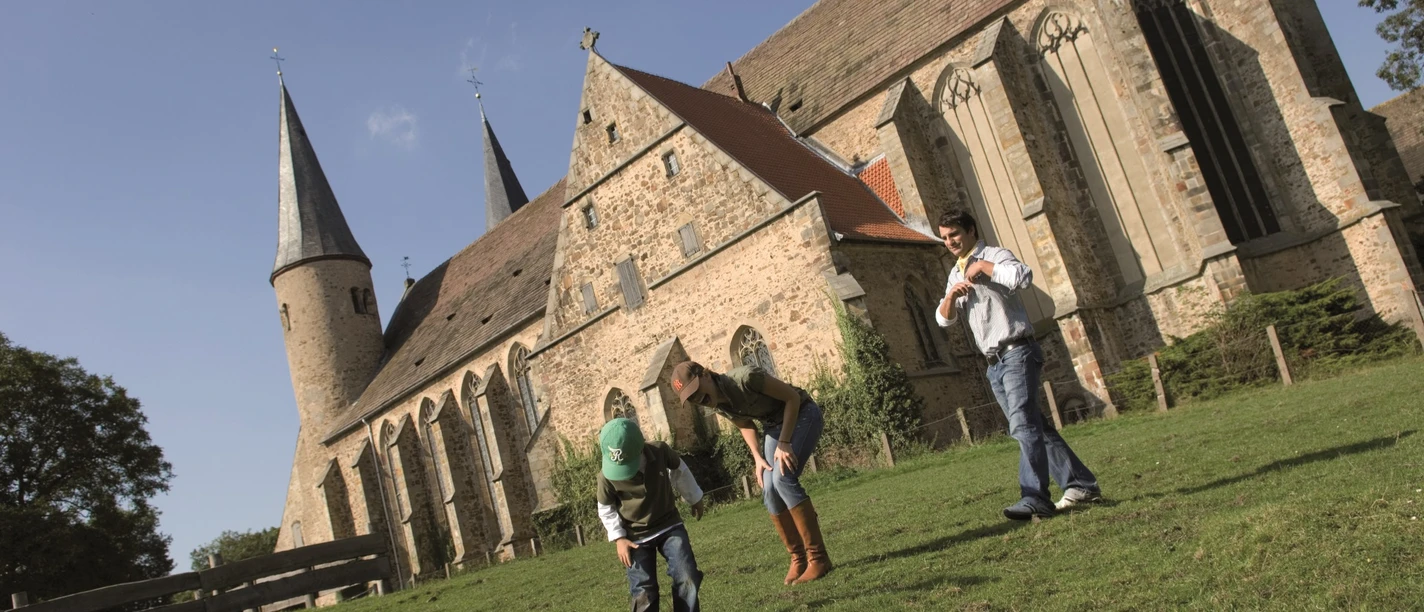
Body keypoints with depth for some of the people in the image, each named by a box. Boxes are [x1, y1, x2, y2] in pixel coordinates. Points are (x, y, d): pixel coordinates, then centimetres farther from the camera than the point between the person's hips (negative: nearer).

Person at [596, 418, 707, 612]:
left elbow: (679, 471, 3)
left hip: (669, 525, 1)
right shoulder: (606, 476, -22)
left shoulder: (660, 451, -20)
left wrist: (695, 499, 16)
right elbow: (606, 509, -2)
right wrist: (618, 538, -11)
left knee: (688, 579, -7)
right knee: (643, 594, -2)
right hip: (636, 536, -1)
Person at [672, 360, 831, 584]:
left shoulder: (746, 377, -32)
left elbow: (792, 397, -22)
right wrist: (758, 458, -4)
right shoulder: (717, 405, -10)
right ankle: (798, 557, 10)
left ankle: (818, 556, -16)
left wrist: (784, 443, -24)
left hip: (802, 414, -7)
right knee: (769, 490, -6)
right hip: (774, 424, 7)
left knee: (783, 478, -23)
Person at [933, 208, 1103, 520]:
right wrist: (951, 295, -6)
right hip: (994, 364, 9)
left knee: (1023, 424, -19)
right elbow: (944, 319, 13)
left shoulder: (994, 255, -4)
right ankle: (1081, 483, 20)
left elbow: (1023, 276, -26)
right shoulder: (956, 273, 19)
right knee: (1033, 426, 11)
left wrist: (983, 266, -17)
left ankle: (1035, 499, -22)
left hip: (1017, 353, -8)